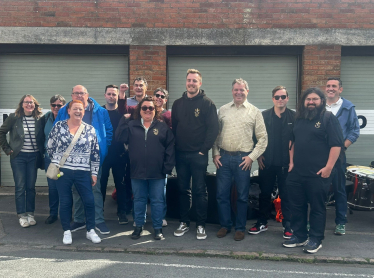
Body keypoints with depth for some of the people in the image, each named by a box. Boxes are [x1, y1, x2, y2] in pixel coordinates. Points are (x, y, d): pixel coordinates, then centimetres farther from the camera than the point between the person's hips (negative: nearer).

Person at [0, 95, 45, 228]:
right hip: (18, 156, -2)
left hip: (33, 157, 2)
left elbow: (43, 137, 12)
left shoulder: (39, 119, 1)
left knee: (31, 186, 8)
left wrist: (42, 151, 3)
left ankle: (30, 213, 19)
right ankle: (21, 215, 12)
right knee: (20, 186, 2)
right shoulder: (14, 117, -4)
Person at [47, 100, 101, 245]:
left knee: (89, 201, 0)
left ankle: (90, 231, 17)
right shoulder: (58, 126, 0)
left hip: (83, 172, 1)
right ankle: (67, 231, 21)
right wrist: (58, 162, 10)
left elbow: (95, 153, 4)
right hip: (62, 171, -1)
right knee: (65, 202, 6)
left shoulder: (90, 129, 3)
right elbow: (50, 147, 7)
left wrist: (94, 173, 3)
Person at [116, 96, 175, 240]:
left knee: (157, 200, 7)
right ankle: (138, 226, 27)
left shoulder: (163, 127, 3)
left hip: (157, 173, -1)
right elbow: (119, 137, -6)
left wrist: (168, 167, -6)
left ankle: (158, 228, 20)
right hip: (137, 172, 1)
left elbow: (170, 147, 0)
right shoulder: (131, 125, 6)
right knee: (139, 200, 13)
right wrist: (124, 119, -10)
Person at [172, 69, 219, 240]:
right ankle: (184, 223, 22)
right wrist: (174, 147, 3)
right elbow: (173, 127, 13)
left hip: (198, 155, -4)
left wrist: (204, 149, -12)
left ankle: (201, 226, 13)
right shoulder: (178, 104, 11)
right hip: (180, 154, 4)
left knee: (199, 191, 2)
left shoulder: (207, 103, -2)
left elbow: (213, 129, -8)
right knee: (183, 190, 11)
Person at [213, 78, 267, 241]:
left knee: (242, 196, 6)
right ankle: (225, 225, 23)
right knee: (222, 194, 7)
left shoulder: (254, 112, 2)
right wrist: (215, 153, 3)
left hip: (243, 159, -2)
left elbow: (262, 138, 1)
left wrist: (252, 156, -7)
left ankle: (240, 228, 20)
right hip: (223, 157, 2)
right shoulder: (223, 110, 9)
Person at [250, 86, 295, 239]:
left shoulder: (294, 117, -2)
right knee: (265, 193, 12)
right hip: (266, 163, 2)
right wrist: (259, 155, 0)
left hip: (286, 163, -2)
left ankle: (287, 225, 18)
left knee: (286, 194, 6)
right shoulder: (263, 115, 3)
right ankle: (262, 223, 25)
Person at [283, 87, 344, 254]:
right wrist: (292, 162, 12)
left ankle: (316, 239, 16)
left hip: (318, 174, -6)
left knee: (317, 207, 4)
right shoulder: (299, 119, 14)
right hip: (296, 173, 6)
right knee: (297, 206, 12)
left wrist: (328, 167, -16)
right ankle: (299, 236, 25)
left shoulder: (328, 118, -6)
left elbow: (336, 144, -12)